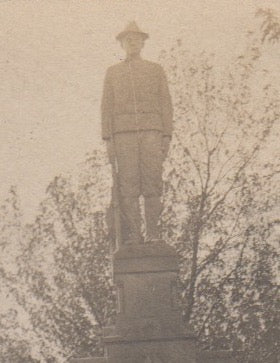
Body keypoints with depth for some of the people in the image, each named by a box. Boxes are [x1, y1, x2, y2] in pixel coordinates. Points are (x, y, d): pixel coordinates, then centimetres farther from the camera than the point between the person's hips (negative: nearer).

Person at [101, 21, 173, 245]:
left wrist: (167, 137, 0)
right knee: (127, 186, -6)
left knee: (152, 184, -7)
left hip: (151, 131, 0)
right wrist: (108, 140, 1)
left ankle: (153, 235, -5)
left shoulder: (156, 70, 13)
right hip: (123, 134, 0)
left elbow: (165, 104, 10)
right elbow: (107, 107, 11)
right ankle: (132, 237, -7)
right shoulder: (113, 73, 14)